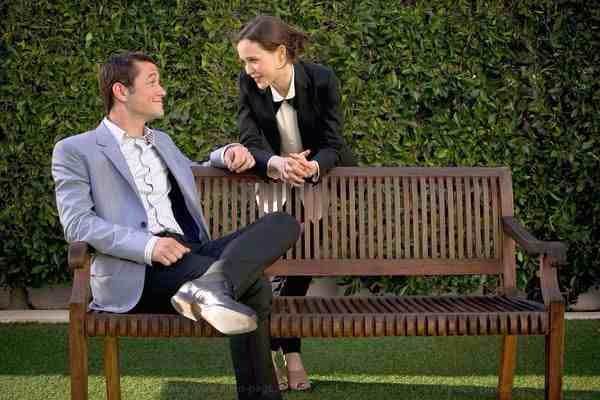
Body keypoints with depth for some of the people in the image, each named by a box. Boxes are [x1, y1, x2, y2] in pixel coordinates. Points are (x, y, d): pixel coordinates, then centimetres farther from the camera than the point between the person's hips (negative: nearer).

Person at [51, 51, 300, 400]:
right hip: (135, 272, -7)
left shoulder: (163, 141, 28)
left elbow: (192, 178, 43)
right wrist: (148, 246, -22)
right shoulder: (75, 151, 6)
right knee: (253, 285, -28)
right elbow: (77, 224, -6)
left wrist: (228, 154, 19)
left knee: (283, 224, -19)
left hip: (190, 253, 7)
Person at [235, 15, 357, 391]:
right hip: (276, 184, 1)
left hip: (325, 180, -1)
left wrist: (312, 167, -48)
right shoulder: (248, 84, -16)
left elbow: (332, 145, -24)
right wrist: (276, 163, -47)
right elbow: (252, 144, -23)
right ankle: (289, 350, 0)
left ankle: (286, 349, 3)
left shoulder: (322, 79, -21)